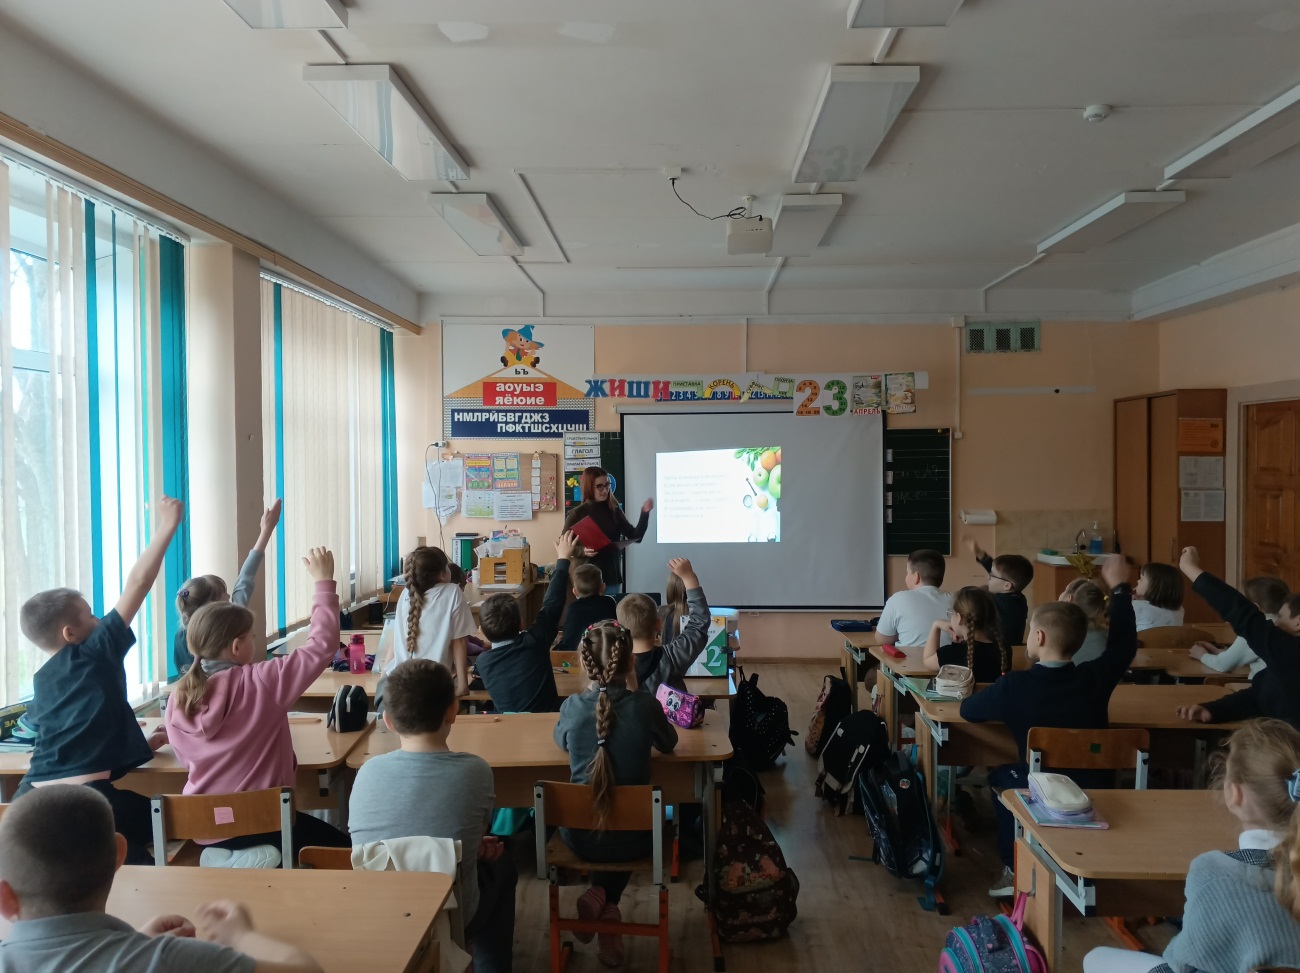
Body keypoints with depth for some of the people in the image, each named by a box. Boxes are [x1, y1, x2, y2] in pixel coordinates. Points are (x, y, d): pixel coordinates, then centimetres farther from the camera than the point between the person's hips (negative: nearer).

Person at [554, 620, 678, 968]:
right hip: (632, 838, -1)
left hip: (580, 835, 1)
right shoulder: (646, 705, -17)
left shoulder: (571, 706, -13)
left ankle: (598, 896, 13)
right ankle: (607, 904, 16)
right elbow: (668, 744, 5)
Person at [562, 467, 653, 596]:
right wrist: (583, 551, -21)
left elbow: (635, 537, 4)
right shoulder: (577, 514, -4)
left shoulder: (614, 511, 6)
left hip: (612, 576, 4)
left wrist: (645, 514, -8)